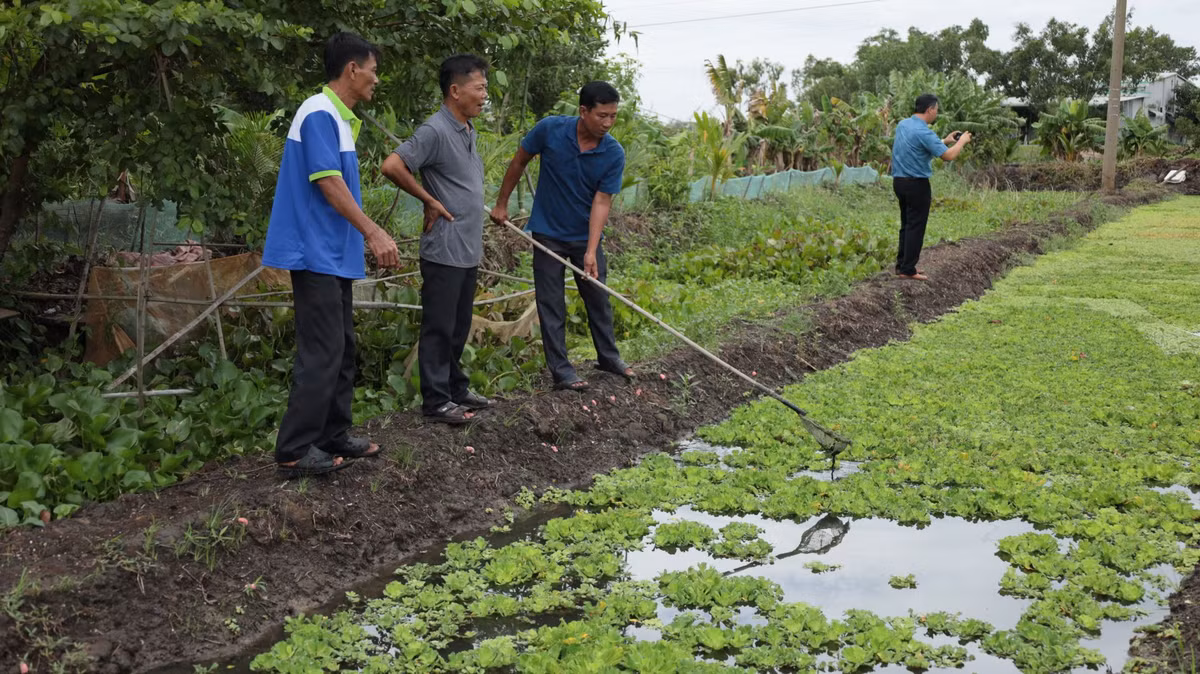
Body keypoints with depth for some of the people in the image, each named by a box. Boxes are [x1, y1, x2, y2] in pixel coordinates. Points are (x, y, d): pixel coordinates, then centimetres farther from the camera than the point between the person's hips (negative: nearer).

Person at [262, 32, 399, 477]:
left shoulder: (339, 118, 16)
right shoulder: (320, 114, -14)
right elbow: (327, 182, -21)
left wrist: (367, 237, 20)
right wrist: (373, 233, -23)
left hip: (333, 255, 10)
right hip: (317, 254, -10)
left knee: (341, 350, 13)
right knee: (322, 352, -8)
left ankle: (333, 437, 22)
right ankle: (294, 451, -2)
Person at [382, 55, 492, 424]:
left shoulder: (468, 132, 13)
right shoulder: (435, 130, -16)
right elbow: (392, 165, -23)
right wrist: (430, 201, -15)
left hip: (468, 250, 9)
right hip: (444, 251, -9)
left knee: (459, 328, 17)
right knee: (439, 328, 0)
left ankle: (456, 388, 28)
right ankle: (436, 400, 8)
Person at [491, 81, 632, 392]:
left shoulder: (614, 154, -15)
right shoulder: (550, 129, -18)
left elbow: (601, 202, -17)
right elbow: (519, 161, -2)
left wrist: (591, 252, -24)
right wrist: (502, 203, 3)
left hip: (586, 235, 2)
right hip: (548, 233, -2)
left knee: (598, 297, 13)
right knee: (551, 303, 1)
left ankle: (608, 356, 30)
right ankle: (560, 370, 9)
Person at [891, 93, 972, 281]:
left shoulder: (903, 125, 8)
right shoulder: (923, 132, -20)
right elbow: (948, 156, -20)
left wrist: (945, 141, 23)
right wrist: (962, 141, -3)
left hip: (899, 181, 9)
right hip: (916, 184, -9)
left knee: (906, 225, 16)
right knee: (916, 227, -2)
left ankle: (902, 265, 19)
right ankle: (908, 270, 0)